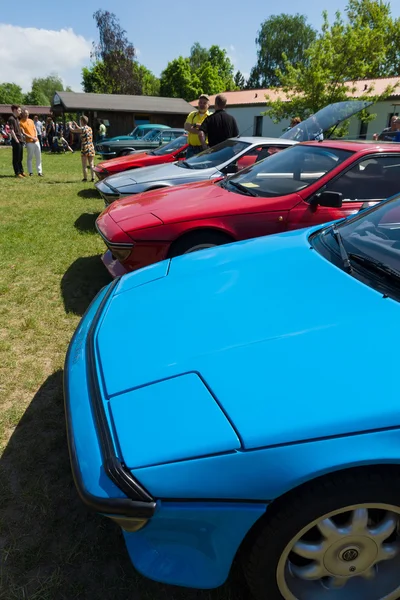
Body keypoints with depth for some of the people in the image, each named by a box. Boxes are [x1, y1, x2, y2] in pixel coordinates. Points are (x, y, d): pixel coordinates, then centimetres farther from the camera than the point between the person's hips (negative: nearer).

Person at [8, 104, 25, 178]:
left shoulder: (17, 119, 16)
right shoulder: (11, 119, -11)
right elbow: (11, 131, -16)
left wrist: (21, 139, 16)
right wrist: (16, 140, -18)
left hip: (20, 140, 9)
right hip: (16, 141, -9)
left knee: (20, 158, 15)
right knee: (16, 158, -2)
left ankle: (21, 171, 23)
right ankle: (17, 173, 3)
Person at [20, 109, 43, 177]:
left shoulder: (31, 121, 16)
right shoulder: (21, 122, -3)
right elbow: (23, 133, -9)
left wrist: (36, 137, -1)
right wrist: (32, 138, -14)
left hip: (36, 141, 6)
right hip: (29, 142, -6)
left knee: (38, 157, 5)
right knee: (30, 157, -2)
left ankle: (39, 171, 9)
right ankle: (30, 172, 3)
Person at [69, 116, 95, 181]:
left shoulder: (82, 129, -10)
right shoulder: (90, 128, 11)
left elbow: (72, 129, -3)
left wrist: (70, 125, 15)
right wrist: (75, 125, 33)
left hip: (85, 148, -6)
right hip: (91, 147, 6)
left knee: (84, 165, 2)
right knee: (91, 164, 7)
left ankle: (85, 178, 4)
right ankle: (93, 177, 4)